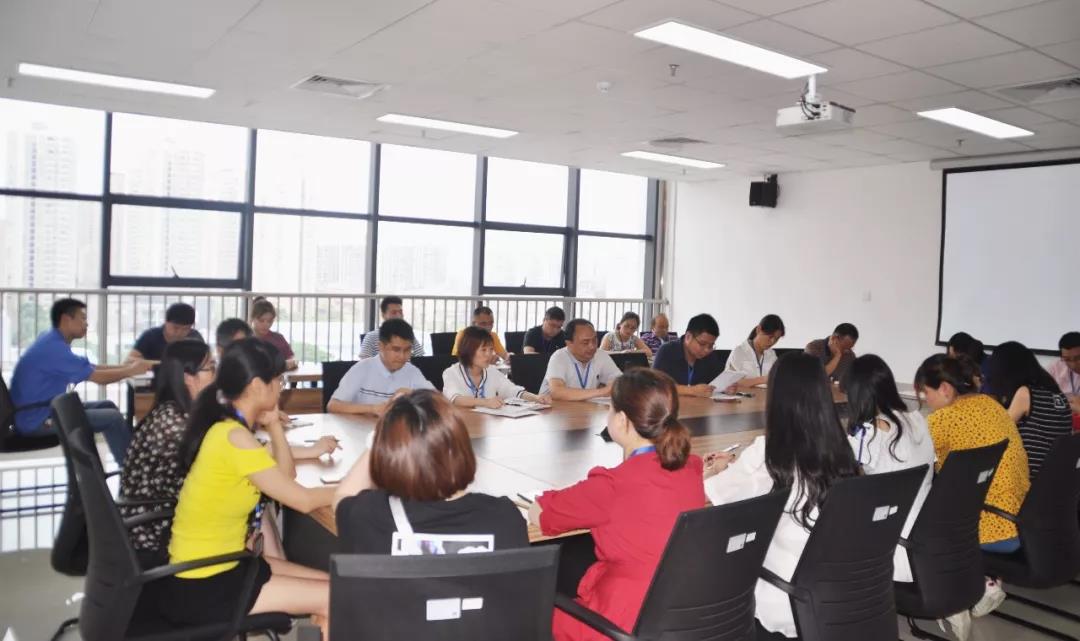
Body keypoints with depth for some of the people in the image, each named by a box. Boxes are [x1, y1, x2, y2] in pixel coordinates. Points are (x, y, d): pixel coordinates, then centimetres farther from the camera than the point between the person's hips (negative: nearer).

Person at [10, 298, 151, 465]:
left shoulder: (52, 341, 10)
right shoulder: (54, 347, -22)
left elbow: (92, 368, 13)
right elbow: (99, 377, -22)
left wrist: (126, 366, 3)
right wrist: (131, 370, -7)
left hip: (46, 409, 11)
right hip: (38, 419, -11)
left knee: (106, 406, 11)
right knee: (113, 417, -14)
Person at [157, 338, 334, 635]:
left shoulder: (227, 427, 4)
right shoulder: (234, 438, -24)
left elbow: (285, 477, 10)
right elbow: (303, 500, -19)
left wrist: (274, 424, -1)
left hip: (218, 565, 9)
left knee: (331, 584, 11)